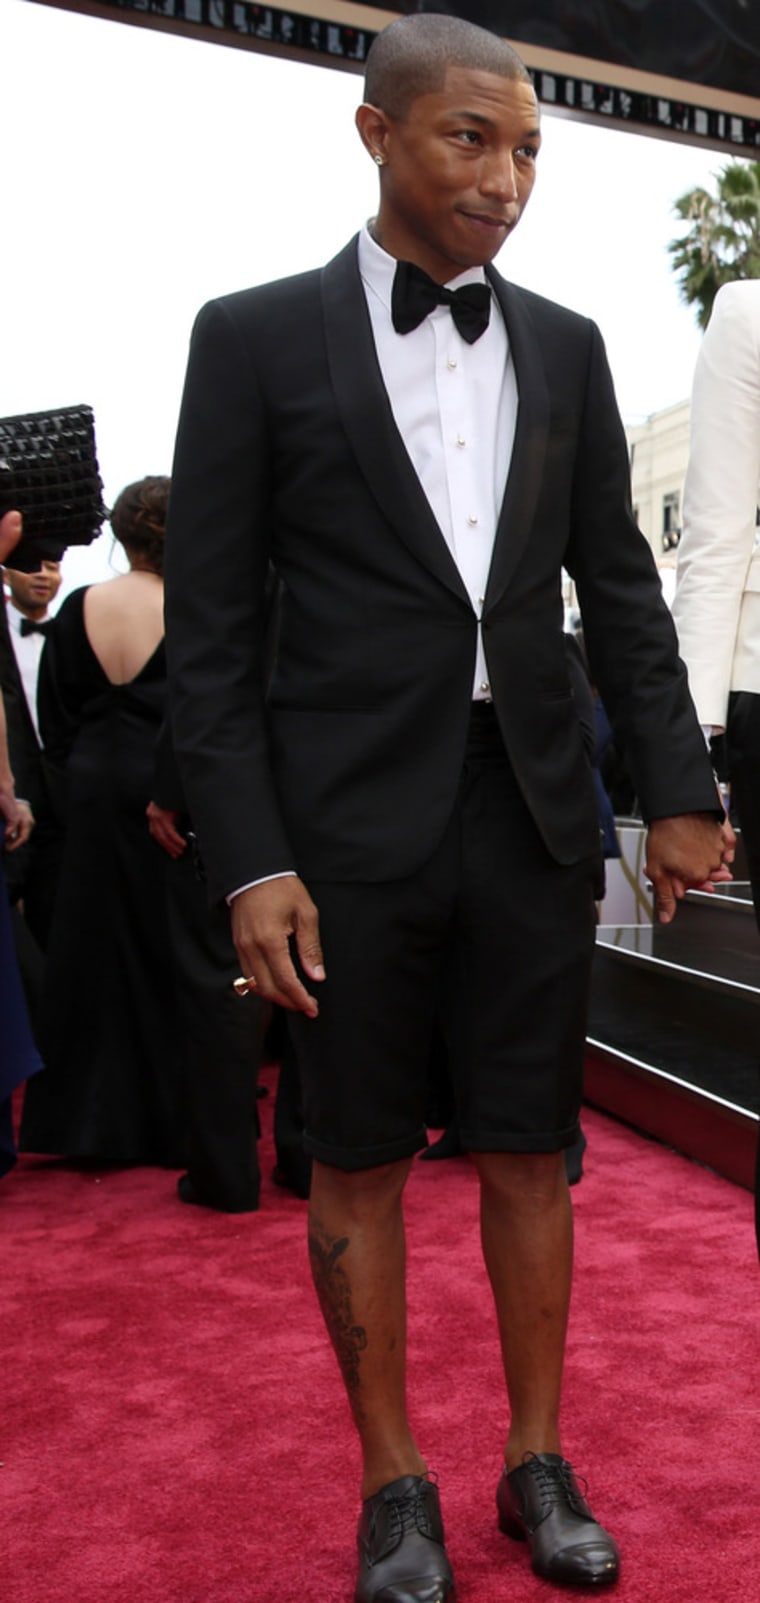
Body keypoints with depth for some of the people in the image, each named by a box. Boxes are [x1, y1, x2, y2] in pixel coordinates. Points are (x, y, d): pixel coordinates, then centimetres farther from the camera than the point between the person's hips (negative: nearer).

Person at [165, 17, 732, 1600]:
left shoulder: (565, 347, 10)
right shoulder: (257, 337, -1)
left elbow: (621, 589, 11)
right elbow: (209, 624, -4)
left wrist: (680, 794, 4)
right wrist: (246, 862, -11)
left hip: (533, 812, 3)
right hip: (351, 818, -2)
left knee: (529, 1154, 11)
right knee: (359, 1163, 8)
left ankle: (538, 1466, 29)